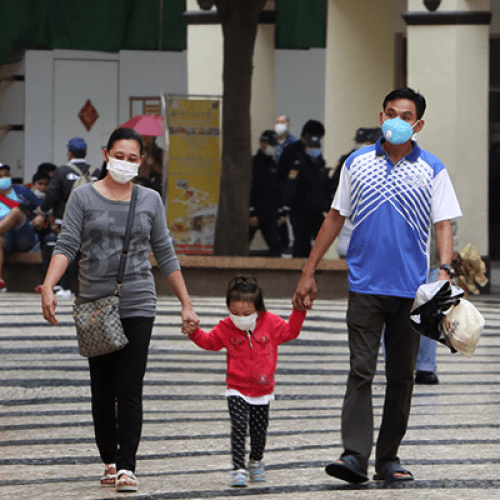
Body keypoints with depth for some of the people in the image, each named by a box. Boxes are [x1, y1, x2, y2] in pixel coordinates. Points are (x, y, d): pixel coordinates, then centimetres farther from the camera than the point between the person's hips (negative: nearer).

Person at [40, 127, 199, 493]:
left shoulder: (150, 200, 9)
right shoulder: (84, 197, 3)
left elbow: (166, 255, 13)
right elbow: (67, 246, -4)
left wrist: (186, 304, 12)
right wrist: (48, 287, -19)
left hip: (137, 305, 0)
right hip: (94, 305, 0)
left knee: (130, 388, -9)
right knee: (102, 389, 4)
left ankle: (127, 467, -11)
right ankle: (109, 461, 16)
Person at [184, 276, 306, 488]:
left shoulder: (270, 323, -5)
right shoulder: (226, 328, -4)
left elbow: (290, 331, 6)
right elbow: (209, 341, 8)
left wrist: (299, 311, -5)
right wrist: (194, 332, -8)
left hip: (262, 390, 1)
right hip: (237, 390, -1)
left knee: (259, 430, 9)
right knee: (239, 427, -14)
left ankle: (256, 463, 34)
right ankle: (239, 469, -13)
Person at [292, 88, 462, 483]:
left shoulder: (432, 170, 4)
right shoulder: (357, 163, 7)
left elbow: (443, 225, 0)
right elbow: (336, 218, 12)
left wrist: (445, 271, -17)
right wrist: (309, 272, 10)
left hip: (410, 288, 0)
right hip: (365, 285, 0)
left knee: (401, 376, 6)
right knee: (361, 372, -9)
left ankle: (388, 459, 13)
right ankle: (355, 456, -14)